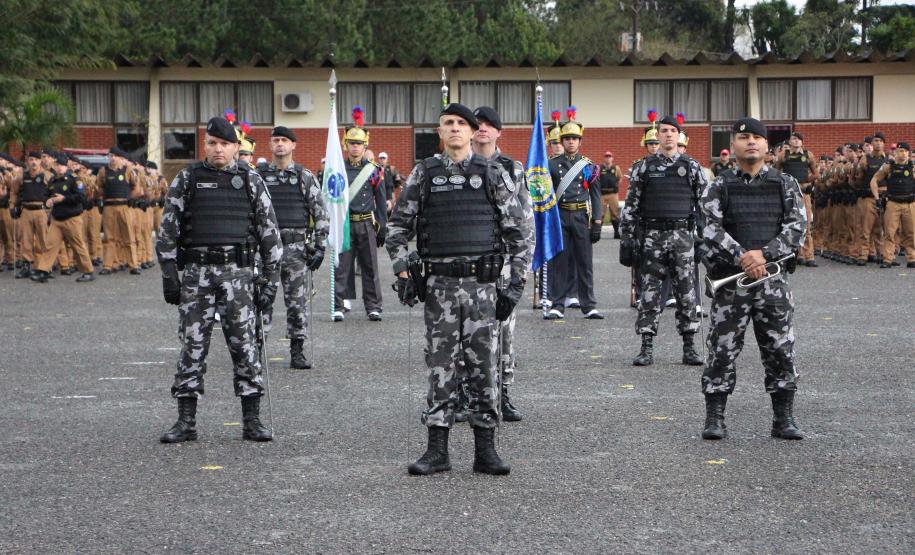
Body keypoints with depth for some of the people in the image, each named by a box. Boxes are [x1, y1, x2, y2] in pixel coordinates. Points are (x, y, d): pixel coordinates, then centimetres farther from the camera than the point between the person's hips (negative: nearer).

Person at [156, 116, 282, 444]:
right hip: (196, 271, 0)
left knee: (245, 343, -2)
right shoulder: (186, 180, 8)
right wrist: (169, 274, -1)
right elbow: (168, 228, 6)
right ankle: (186, 421, 8)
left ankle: (252, 420, 4)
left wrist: (270, 278, 1)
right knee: (192, 344, 2)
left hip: (237, 271, 0)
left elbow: (269, 231, 7)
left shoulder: (251, 181, 8)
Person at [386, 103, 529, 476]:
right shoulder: (424, 174, 7)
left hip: (482, 283, 0)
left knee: (483, 366, 2)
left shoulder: (494, 175, 4)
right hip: (439, 285, 1)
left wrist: (516, 283, -3)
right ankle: (437, 451, 9)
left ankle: (485, 451, 10)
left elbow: (517, 232, 4)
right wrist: (403, 273, -2)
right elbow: (397, 226, 10)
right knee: (441, 368, 3)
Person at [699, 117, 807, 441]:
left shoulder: (785, 185, 8)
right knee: (722, 351, 0)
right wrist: (741, 258, -22)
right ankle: (714, 419, 8)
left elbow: (797, 227, -3)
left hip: (774, 280, 1)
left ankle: (784, 420, 13)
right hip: (730, 281, -1)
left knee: (781, 351, 3)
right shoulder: (719, 188, 4)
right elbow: (711, 231, -8)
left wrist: (764, 253, -16)